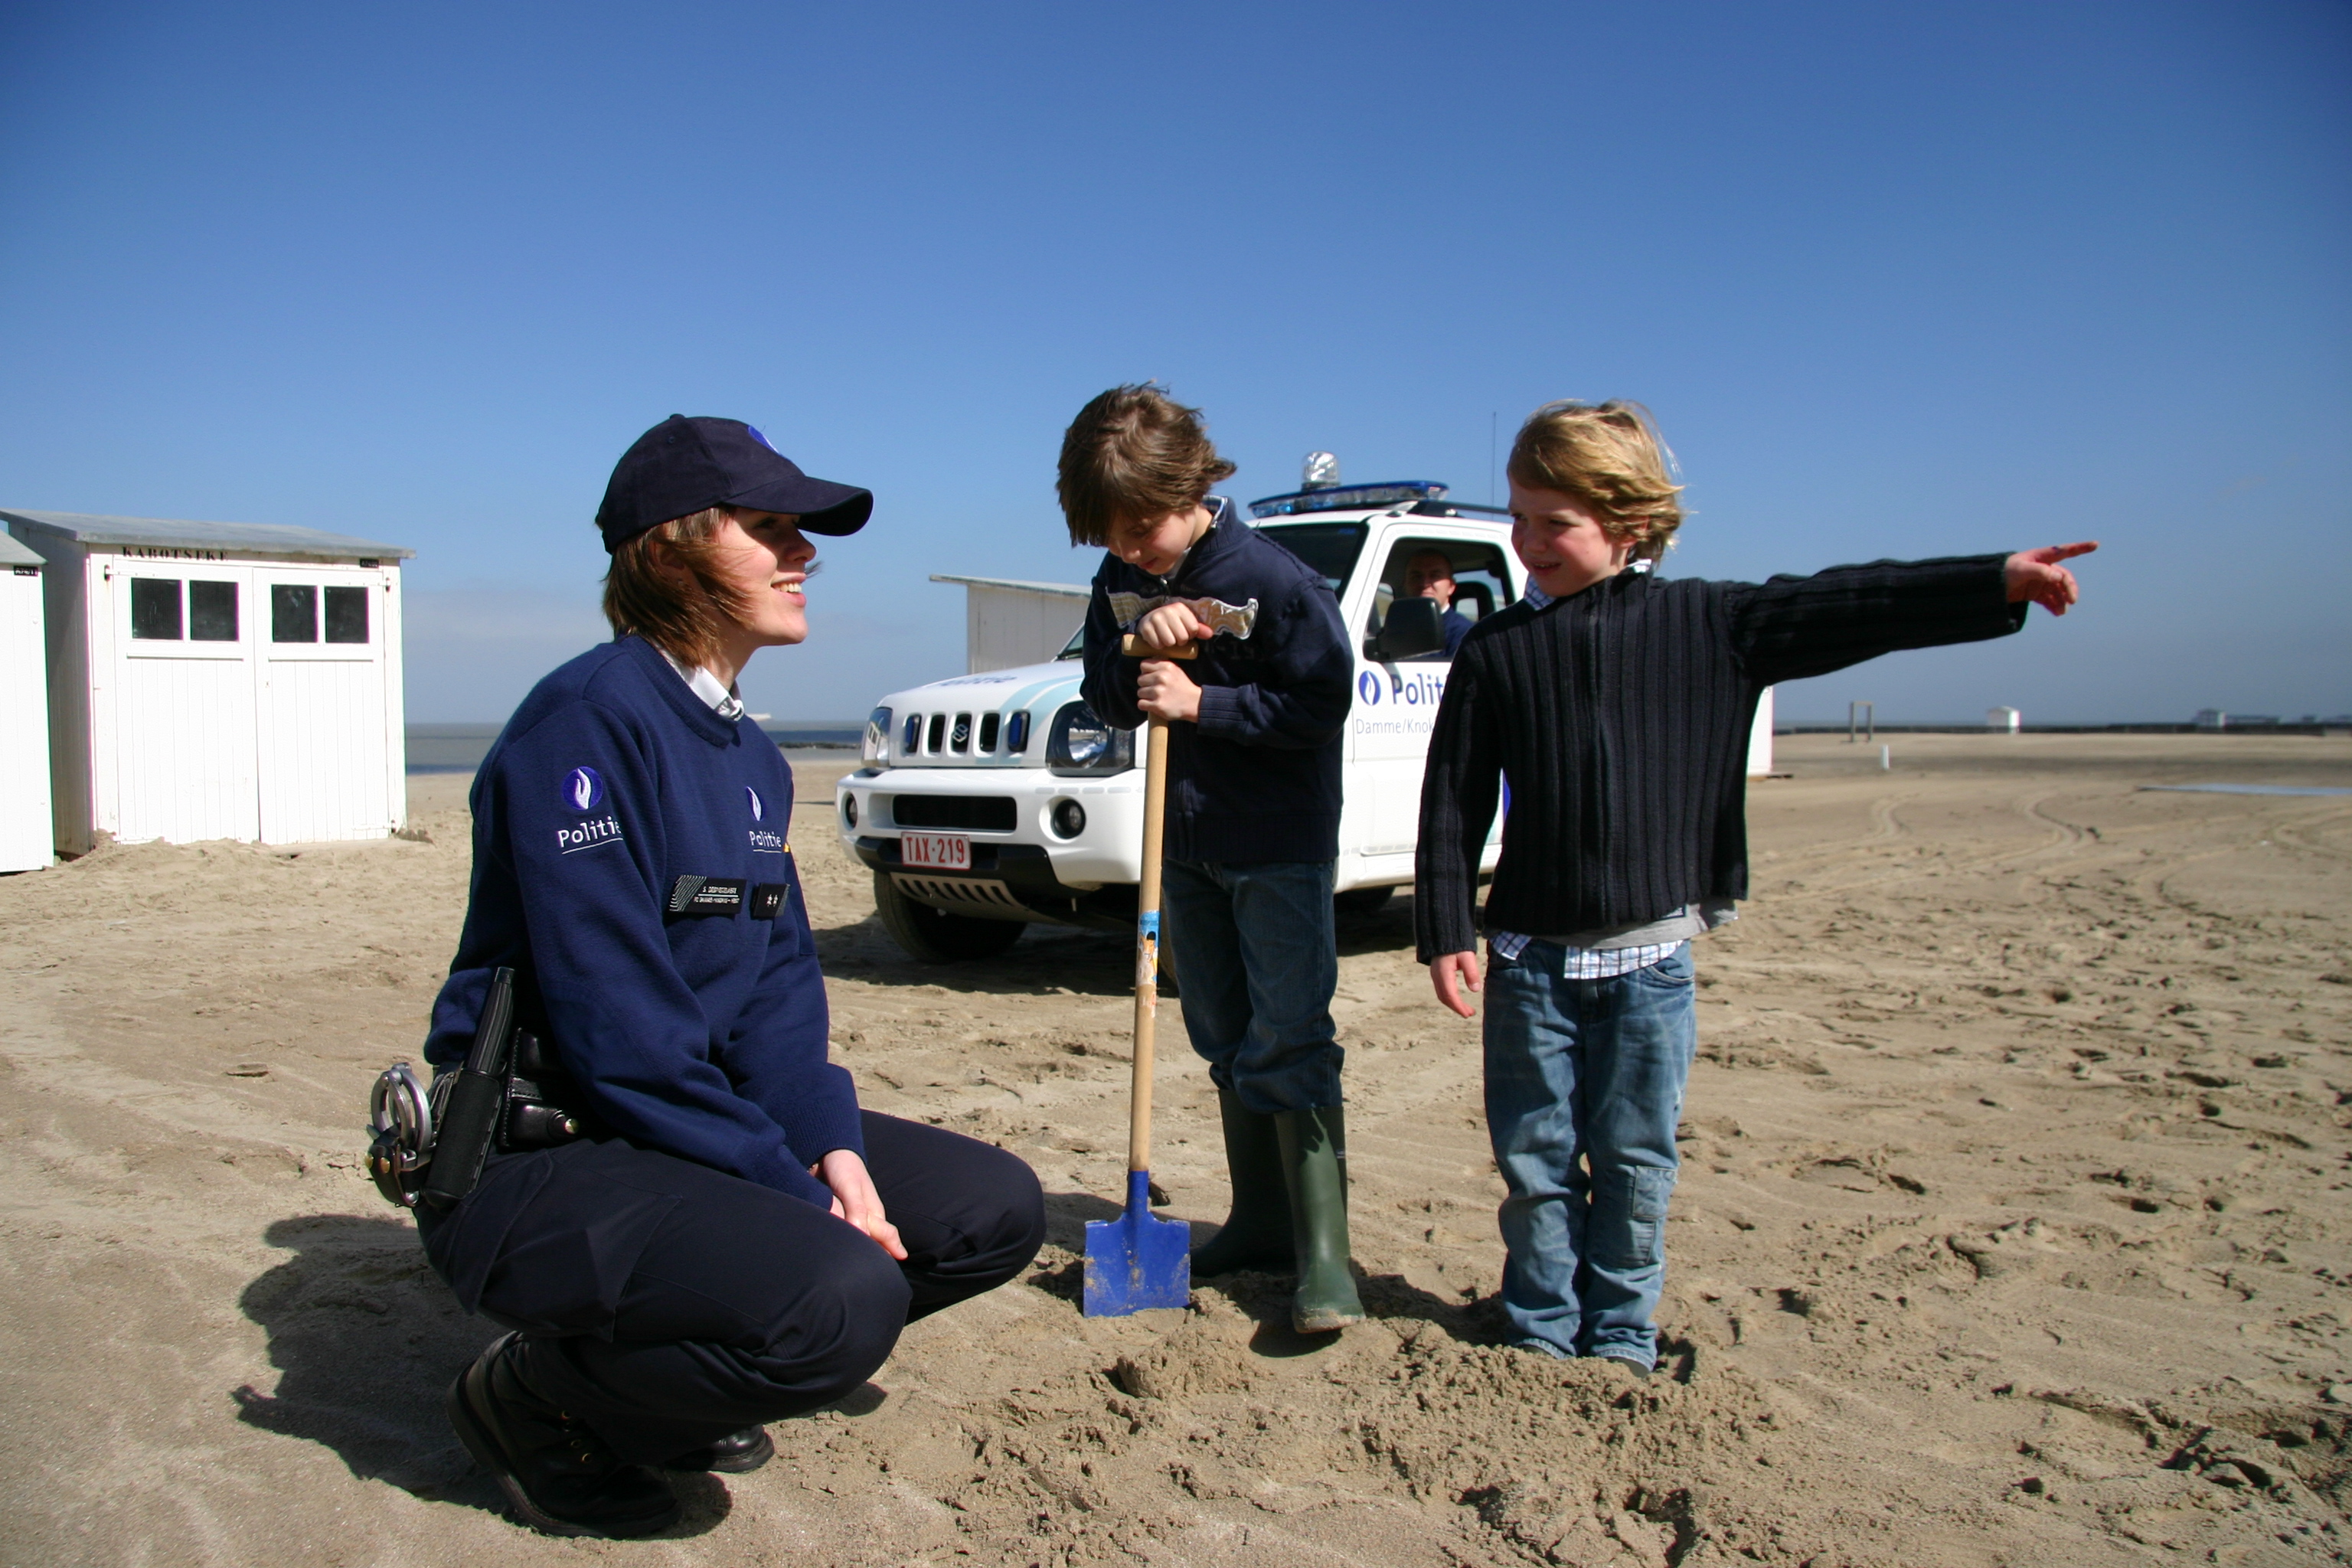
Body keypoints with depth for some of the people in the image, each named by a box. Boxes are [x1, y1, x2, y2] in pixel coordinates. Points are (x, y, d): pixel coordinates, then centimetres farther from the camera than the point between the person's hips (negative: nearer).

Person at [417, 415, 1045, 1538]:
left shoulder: (753, 759, 11)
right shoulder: (589, 719, -18)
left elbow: (779, 990, 7)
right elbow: (615, 1031, -24)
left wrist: (834, 1148, -9)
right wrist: (799, 1200, -20)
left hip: (712, 1126, 9)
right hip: (534, 1162, -9)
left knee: (996, 1210, 2)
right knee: (843, 1299, -32)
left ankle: (657, 1364, 14)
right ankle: (539, 1394, -2)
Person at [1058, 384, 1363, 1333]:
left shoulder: (1270, 579, -17)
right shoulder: (1121, 582, 2)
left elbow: (1322, 701, -18)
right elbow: (1108, 702, 3)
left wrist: (1200, 701, -23)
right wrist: (1141, 643, -17)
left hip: (1279, 845, -6)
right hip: (1187, 844, 7)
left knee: (1289, 1043, -10)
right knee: (1226, 1044, 13)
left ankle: (1323, 1256, -4)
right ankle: (1260, 1226, 24)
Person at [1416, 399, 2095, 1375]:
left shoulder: (1704, 624, 2)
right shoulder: (1495, 652, 1)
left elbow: (1839, 609, -2)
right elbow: (1453, 804, 1)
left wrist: (1996, 583, -9)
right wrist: (1445, 933, -3)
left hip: (1649, 954, 0)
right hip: (1531, 955, 0)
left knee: (1635, 1161, 9)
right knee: (1534, 1160, 7)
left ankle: (1620, 1338, 25)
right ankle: (1541, 1335, 23)